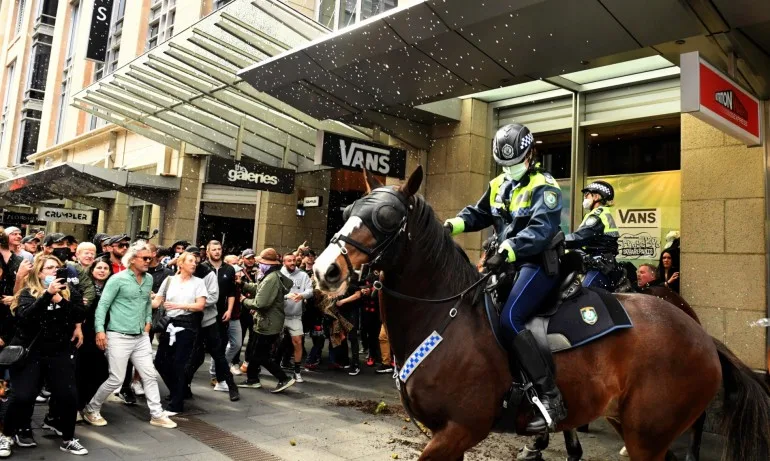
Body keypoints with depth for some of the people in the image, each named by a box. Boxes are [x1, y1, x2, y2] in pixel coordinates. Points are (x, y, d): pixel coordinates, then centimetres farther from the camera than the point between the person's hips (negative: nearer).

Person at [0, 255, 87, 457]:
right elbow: (24, 317, -20)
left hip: (60, 353, 2)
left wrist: (60, 300, -19)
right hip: (30, 352, -2)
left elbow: (81, 314, -8)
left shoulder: (69, 292, 4)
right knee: (22, 397, -6)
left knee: (68, 395, -4)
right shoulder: (28, 293, -3)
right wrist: (47, 294, -30)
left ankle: (68, 439, 15)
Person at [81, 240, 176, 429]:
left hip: (141, 337, 6)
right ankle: (91, 409, 24)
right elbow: (102, 305, -11)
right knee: (116, 379, 1)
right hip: (119, 337, -6)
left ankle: (157, 414, 17)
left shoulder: (149, 279, 7)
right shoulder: (118, 279, -11)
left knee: (150, 375, 7)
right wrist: (100, 330, -18)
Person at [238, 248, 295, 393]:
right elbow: (258, 288, 13)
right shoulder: (274, 276, 11)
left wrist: (245, 300, -11)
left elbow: (260, 303, -28)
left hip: (268, 324, -11)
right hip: (268, 322, 11)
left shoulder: (271, 279, -25)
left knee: (261, 356, -2)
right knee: (254, 351, 20)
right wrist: (242, 284, 3)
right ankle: (252, 379, 33)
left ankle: (285, 379, 3)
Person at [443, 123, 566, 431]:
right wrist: (452, 225, -1)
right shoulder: (497, 186, 13)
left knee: (509, 319, -25)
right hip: (508, 262, 9)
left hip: (538, 263, -9)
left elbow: (541, 230, -24)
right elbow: (478, 215, 20)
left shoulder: (544, 187, -10)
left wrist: (506, 252, -36)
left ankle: (551, 397, -20)